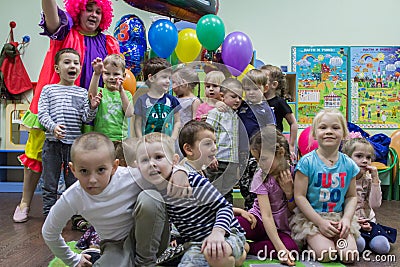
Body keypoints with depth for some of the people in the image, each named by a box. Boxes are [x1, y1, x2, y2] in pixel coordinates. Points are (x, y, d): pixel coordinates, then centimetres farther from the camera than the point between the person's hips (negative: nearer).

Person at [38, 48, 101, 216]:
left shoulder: (82, 92, 7)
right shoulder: (48, 89, 5)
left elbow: (86, 118, 1)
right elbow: (42, 113, -2)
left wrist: (92, 107, -19)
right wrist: (53, 127, -20)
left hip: (75, 143, 1)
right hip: (53, 142, -1)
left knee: (74, 183, 10)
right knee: (50, 184, 7)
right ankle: (48, 215, 20)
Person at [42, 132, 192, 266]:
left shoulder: (132, 177, -25)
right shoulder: (71, 199, -16)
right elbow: (49, 233, 5)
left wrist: (180, 172, -40)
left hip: (150, 239, 0)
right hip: (116, 246, 0)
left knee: (149, 197, -31)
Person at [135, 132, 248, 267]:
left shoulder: (193, 181, -22)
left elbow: (224, 206, -17)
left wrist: (217, 232, -31)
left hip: (227, 234, -6)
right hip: (195, 243, 7)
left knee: (212, 254, -37)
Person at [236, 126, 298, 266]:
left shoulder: (293, 172, -6)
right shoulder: (261, 177, -12)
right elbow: (267, 216, -21)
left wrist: (289, 192, -17)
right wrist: (280, 248, -30)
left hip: (281, 228, 3)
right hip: (260, 222, -3)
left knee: (291, 247, -33)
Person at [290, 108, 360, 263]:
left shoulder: (348, 164, 2)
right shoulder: (307, 162, -12)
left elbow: (352, 196, 9)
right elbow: (299, 196, -13)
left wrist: (346, 218, -9)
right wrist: (320, 222, -16)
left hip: (339, 217, 4)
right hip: (311, 217, -4)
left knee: (349, 255, -14)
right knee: (326, 255, -21)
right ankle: (311, 242, 10)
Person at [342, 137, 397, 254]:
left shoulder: (369, 180, 3)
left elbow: (375, 204, -11)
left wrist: (375, 179, -14)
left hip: (368, 221, 5)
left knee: (382, 246, -17)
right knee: (359, 244, -30)